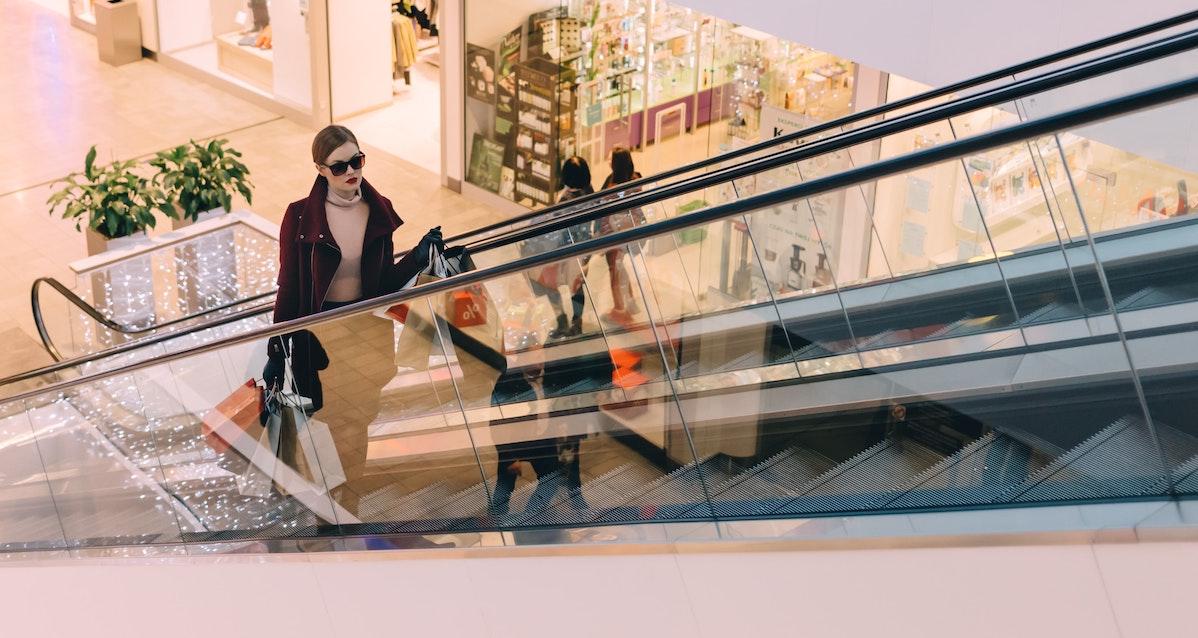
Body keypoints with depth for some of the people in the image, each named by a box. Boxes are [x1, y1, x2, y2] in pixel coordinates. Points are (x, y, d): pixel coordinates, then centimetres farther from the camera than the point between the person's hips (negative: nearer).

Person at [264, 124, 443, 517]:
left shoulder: (380, 212, 0)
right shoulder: (300, 216, -9)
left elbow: (384, 282, 6)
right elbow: (288, 287, -5)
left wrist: (418, 257, -12)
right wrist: (276, 352, -6)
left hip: (368, 333, 3)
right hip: (317, 334, -3)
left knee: (358, 430, 8)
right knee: (326, 431, 4)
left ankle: (349, 509, 23)